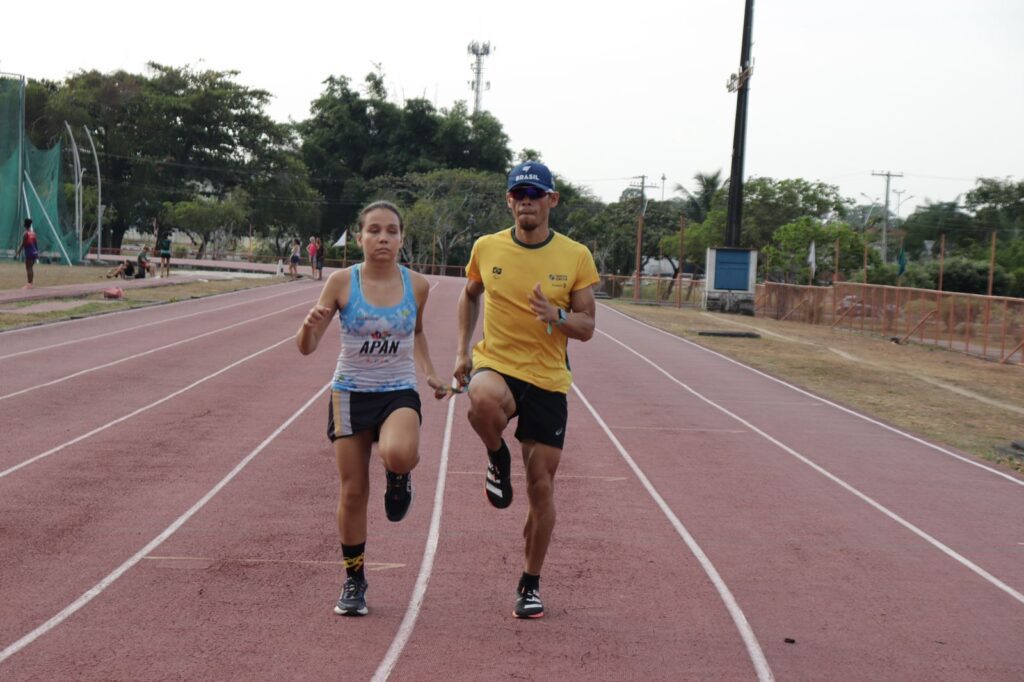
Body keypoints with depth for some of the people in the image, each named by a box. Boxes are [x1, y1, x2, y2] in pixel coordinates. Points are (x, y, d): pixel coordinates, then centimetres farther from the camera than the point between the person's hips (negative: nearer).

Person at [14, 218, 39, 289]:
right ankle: (32, 283, 18)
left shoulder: (25, 234, -11)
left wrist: (17, 253, -9)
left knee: (28, 268, -5)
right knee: (31, 268, 15)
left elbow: (22, 244, -13)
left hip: (29, 253, -7)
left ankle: (29, 284, -10)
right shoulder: (33, 233, 9)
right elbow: (36, 243, 12)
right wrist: (37, 252, 21)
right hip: (34, 253, 7)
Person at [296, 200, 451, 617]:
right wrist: (310, 326, -28)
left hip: (399, 393, 0)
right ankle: (354, 582, 21)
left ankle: (400, 478, 5)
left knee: (398, 454, -33)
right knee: (352, 492, 4)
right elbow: (306, 348, -6)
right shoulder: (341, 283, -8)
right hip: (351, 394, 0)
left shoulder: (416, 285, -3)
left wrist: (430, 374, 7)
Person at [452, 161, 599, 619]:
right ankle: (498, 458, -4)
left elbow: (587, 328, 0)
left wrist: (558, 316, -21)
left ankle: (530, 583, 21)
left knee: (541, 484, 3)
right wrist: (462, 350, 10)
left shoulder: (576, 257, -2)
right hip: (495, 365, 0)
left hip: (548, 379, 1)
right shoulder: (487, 248, 1)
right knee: (484, 402, -39)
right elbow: (470, 295, 21)